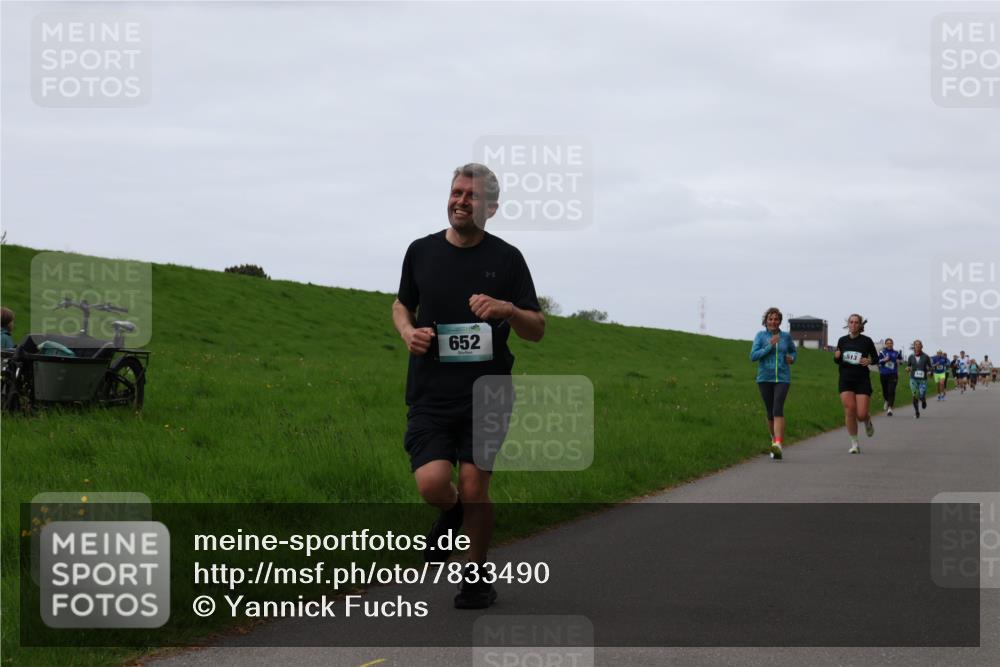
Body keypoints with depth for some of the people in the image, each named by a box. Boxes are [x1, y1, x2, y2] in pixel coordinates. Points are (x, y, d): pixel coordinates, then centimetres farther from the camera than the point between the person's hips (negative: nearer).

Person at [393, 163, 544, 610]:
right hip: (430, 393, 1)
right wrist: (409, 332, -1)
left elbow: (537, 330, 2)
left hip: (486, 393, -1)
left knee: (474, 489, -2)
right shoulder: (421, 251, 6)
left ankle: (475, 577, 19)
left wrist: (507, 310, -19)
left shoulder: (506, 259, 0)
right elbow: (402, 305, 22)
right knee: (432, 484, -14)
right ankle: (451, 513, 23)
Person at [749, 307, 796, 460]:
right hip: (765, 378, 1)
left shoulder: (786, 336, 5)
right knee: (770, 413, 10)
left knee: (778, 410, -19)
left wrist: (792, 358, 1)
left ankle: (778, 446, -29)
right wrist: (770, 346, -17)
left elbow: (793, 351, 23)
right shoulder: (760, 336, 0)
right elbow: (753, 356, -9)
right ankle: (774, 439, 35)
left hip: (782, 378, -1)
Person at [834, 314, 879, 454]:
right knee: (849, 411, -9)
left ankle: (868, 422, 31)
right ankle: (854, 443, 3)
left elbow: (876, 357, 9)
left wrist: (869, 361, -13)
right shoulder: (842, 341, 6)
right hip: (846, 380, 2)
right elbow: (837, 361, 15)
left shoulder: (866, 341, -2)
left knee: (862, 414, -8)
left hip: (862, 380, -2)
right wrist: (836, 357, -8)